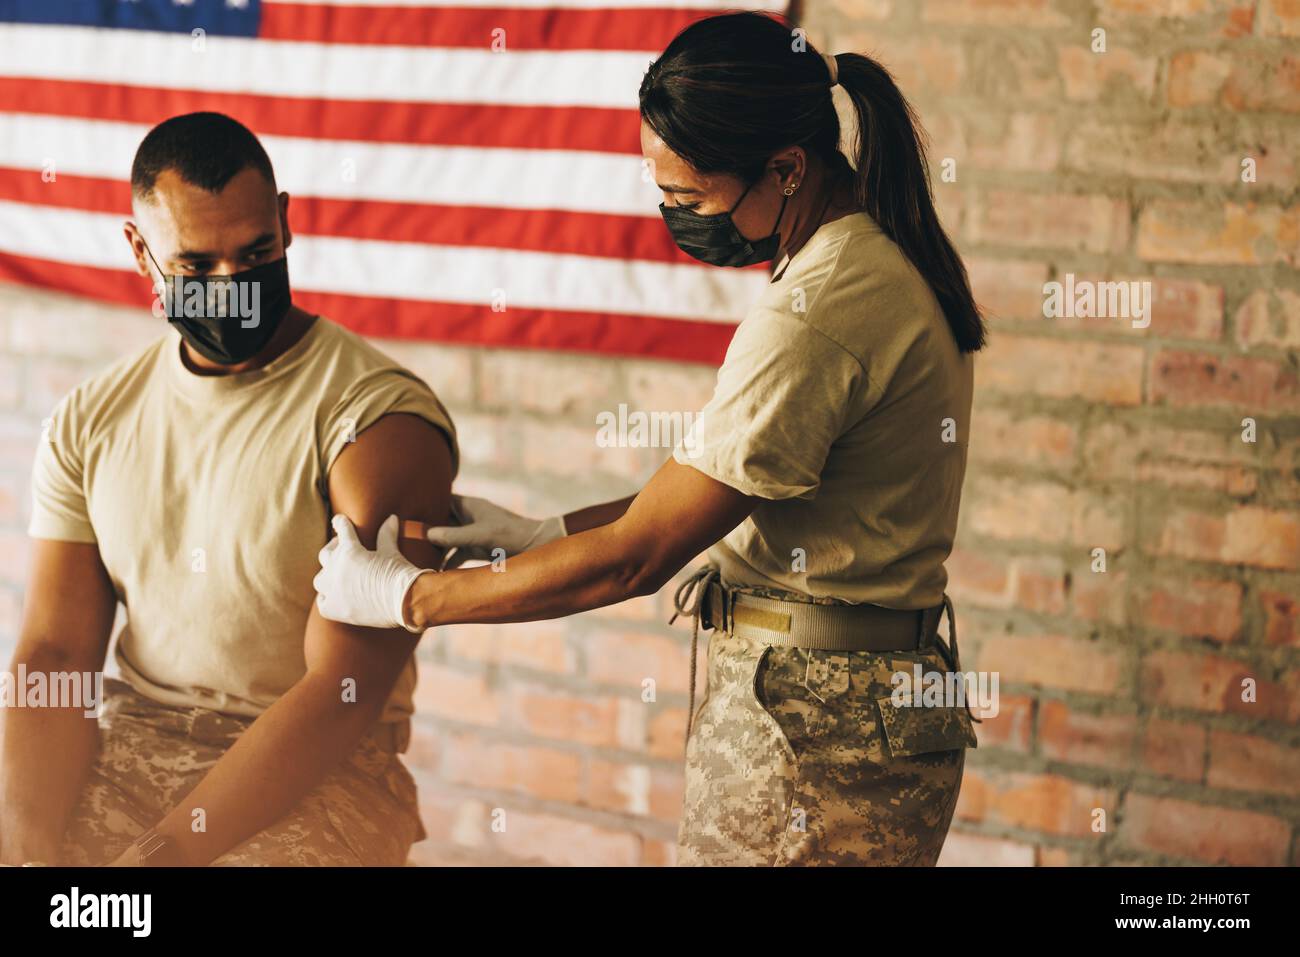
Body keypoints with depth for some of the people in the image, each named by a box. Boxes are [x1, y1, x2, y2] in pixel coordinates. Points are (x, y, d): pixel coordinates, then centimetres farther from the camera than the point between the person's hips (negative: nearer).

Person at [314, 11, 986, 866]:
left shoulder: (815, 316, -23)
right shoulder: (892, 262, 8)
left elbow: (637, 557, -19)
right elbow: (722, 489, 15)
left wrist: (404, 596, -10)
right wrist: (543, 535, 9)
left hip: (814, 726, -9)